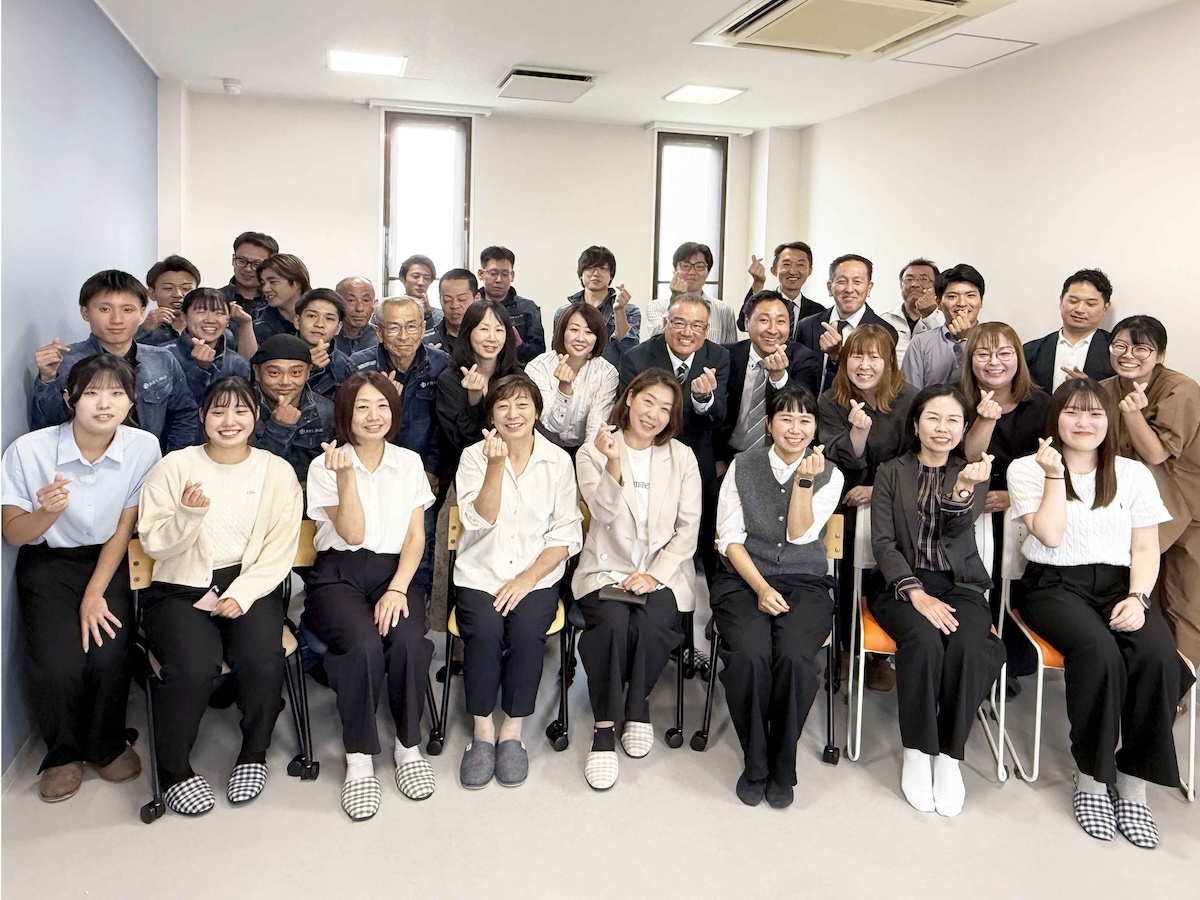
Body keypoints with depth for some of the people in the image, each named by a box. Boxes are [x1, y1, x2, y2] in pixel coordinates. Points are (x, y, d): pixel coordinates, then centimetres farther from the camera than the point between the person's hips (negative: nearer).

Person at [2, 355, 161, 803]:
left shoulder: (143, 447, -13)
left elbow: (124, 527, -4)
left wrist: (95, 594, -10)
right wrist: (48, 513, -29)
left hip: (109, 561, 1)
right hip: (48, 564, 0)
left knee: (108, 655, -22)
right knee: (58, 666, -20)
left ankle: (107, 745, 10)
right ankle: (63, 753, 12)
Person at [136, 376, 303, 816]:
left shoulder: (277, 471, 5)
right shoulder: (175, 466, 3)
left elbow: (280, 551, 0)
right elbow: (154, 544, -1)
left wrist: (241, 595, -14)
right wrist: (188, 514, -20)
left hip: (251, 585, 1)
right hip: (181, 587, -1)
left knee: (263, 661, -27)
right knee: (193, 668, -28)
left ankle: (254, 753, 1)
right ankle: (173, 769, -2)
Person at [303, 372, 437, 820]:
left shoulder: (409, 463, 11)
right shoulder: (325, 467, 3)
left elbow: (415, 536, 5)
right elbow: (354, 533, -7)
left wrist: (397, 589, -11)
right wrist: (346, 475, -18)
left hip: (396, 573, 2)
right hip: (339, 575, -2)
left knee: (408, 641, -30)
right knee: (364, 645, -32)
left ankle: (409, 746, -8)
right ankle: (358, 760, -15)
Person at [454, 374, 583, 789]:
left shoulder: (557, 460, 4)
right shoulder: (474, 456, 3)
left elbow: (566, 534, 1)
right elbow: (479, 521, -9)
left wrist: (528, 578, -11)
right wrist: (496, 466, -21)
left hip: (537, 574, 0)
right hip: (481, 572, 0)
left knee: (526, 631, -27)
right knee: (484, 631, -27)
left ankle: (512, 731, -7)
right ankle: (483, 731, -6)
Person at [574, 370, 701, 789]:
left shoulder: (682, 458, 9)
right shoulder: (593, 452, 4)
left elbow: (689, 527, 3)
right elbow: (604, 511, -12)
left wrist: (654, 574, -9)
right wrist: (613, 461, -29)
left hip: (663, 571, 1)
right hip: (606, 567, -1)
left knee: (652, 625, -29)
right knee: (612, 622, -31)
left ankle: (638, 706, -2)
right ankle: (604, 729, -17)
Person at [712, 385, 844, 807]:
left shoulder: (828, 476, 6)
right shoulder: (742, 466, 5)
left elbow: (800, 535, -6)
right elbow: (730, 538, 1)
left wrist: (805, 480, -17)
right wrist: (761, 588, -11)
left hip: (805, 583, 0)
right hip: (743, 579, 0)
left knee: (794, 656, -30)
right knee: (750, 655, -30)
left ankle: (782, 768, -8)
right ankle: (754, 764, -7)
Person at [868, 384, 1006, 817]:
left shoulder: (972, 473, 11)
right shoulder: (891, 473, 9)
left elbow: (957, 528, -10)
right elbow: (883, 542, -1)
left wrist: (964, 489, -33)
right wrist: (916, 593, -16)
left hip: (959, 584, 1)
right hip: (901, 582, -1)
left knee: (968, 645, -31)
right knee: (924, 639, -33)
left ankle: (949, 754, -17)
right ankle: (916, 752, -18)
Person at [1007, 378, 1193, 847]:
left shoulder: (1133, 474, 14)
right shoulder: (1027, 469, 5)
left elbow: (1145, 549, 8)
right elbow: (1050, 535, -7)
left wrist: (1138, 597, -9)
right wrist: (1055, 473, -8)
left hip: (1118, 584, 3)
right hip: (1054, 584, -3)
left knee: (1159, 657, -29)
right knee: (1099, 652, -34)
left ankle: (1133, 781, -15)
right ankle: (1091, 777, -17)